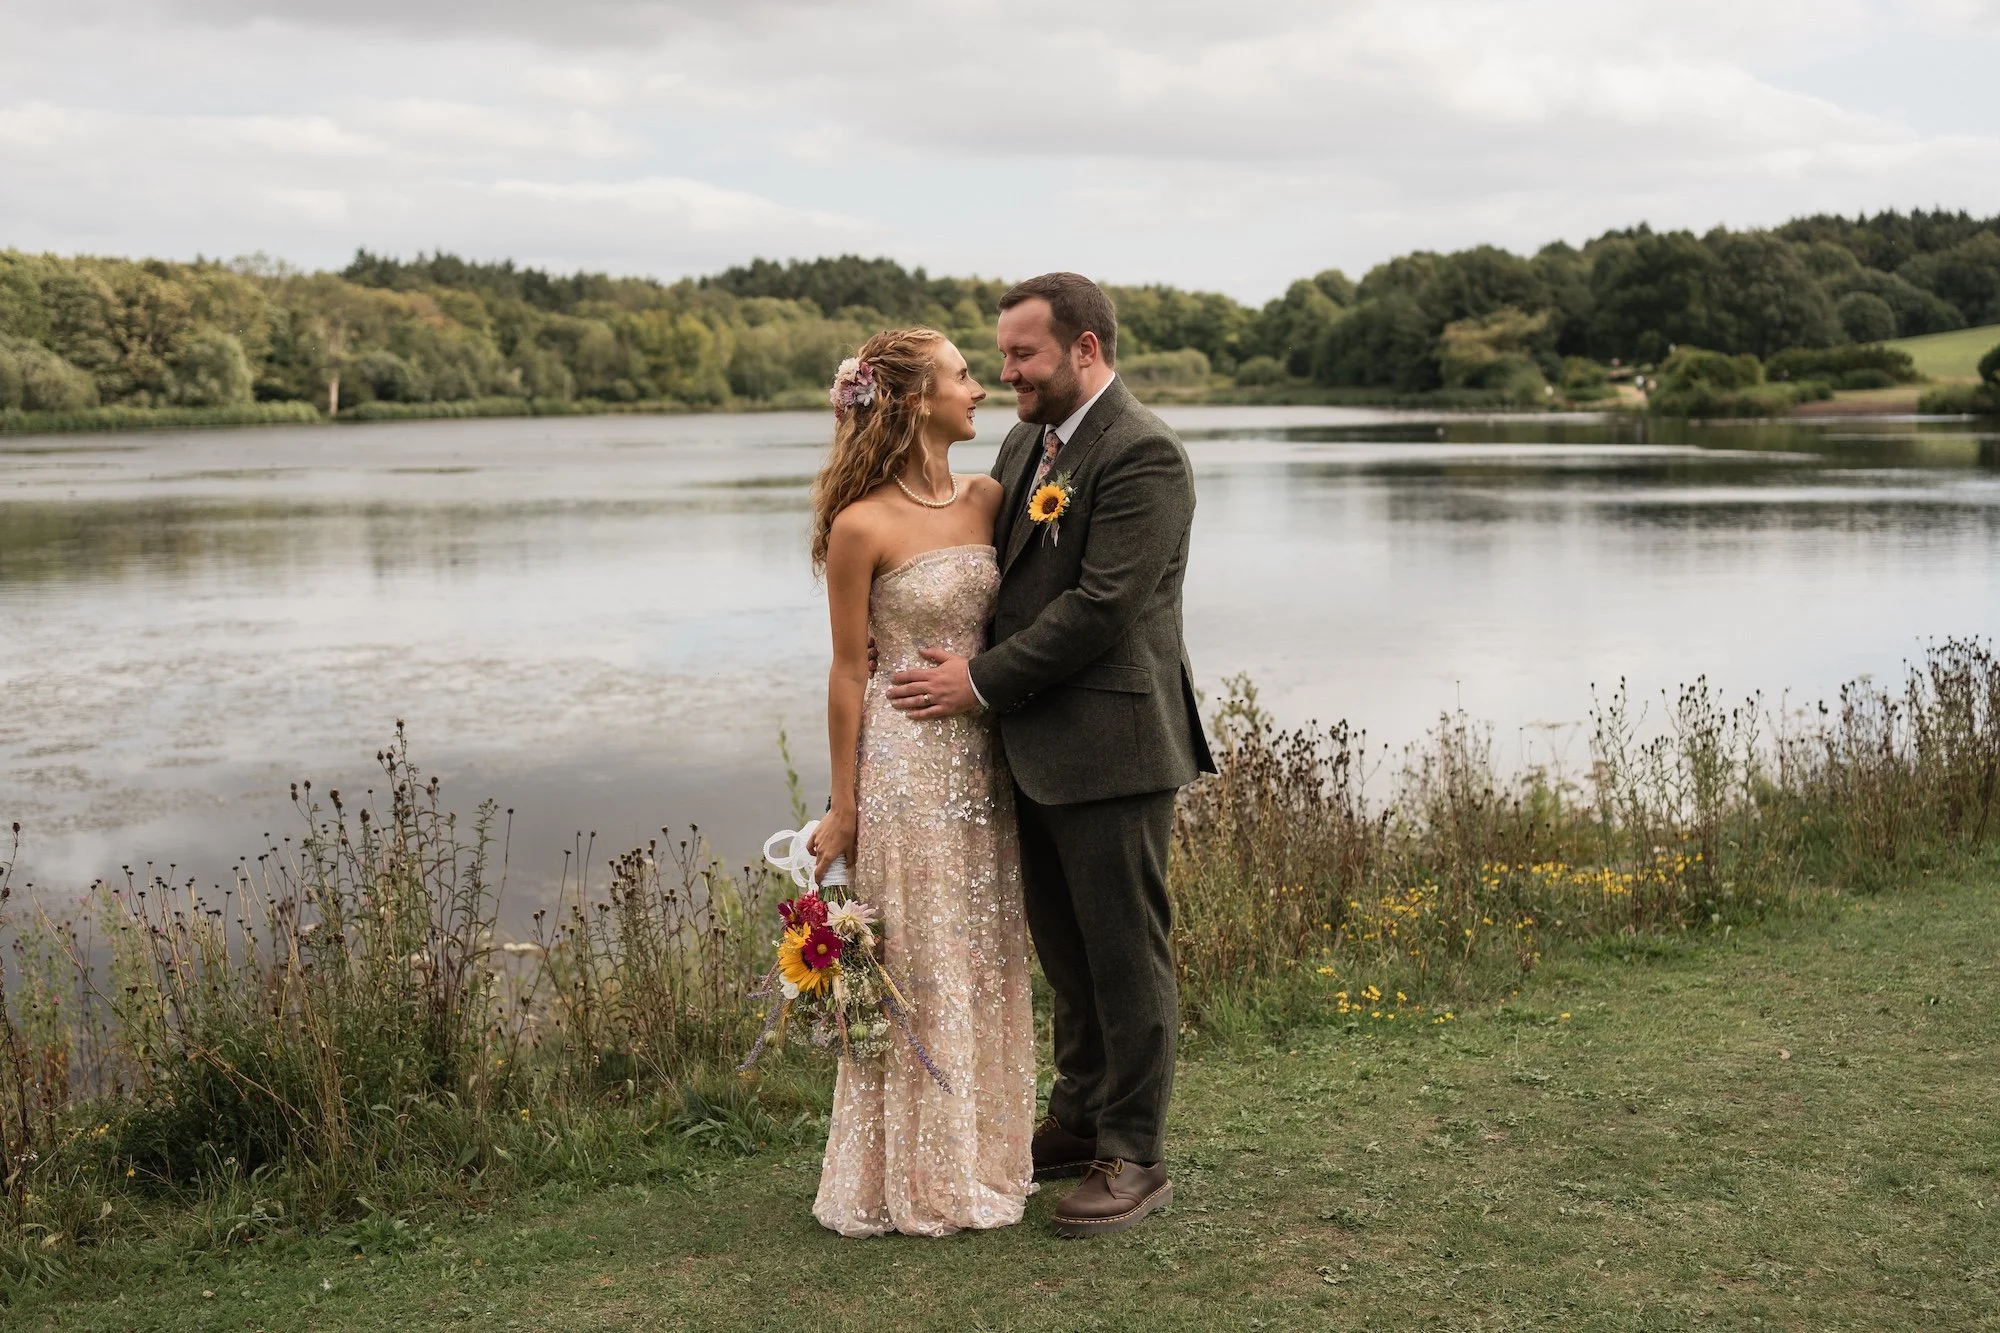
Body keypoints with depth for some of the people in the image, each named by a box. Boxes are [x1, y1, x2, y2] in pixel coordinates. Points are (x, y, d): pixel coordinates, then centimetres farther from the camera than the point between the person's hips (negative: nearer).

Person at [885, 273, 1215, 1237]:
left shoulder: (1143, 454, -15)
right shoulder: (1025, 444, 13)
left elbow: (1101, 605, -21)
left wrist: (985, 683, -16)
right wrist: (971, 667, -1)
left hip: (1111, 747, -9)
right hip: (1039, 749, 9)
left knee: (1126, 956, 3)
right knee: (1065, 949, 19)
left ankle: (1135, 1157, 16)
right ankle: (1080, 1121, 35)